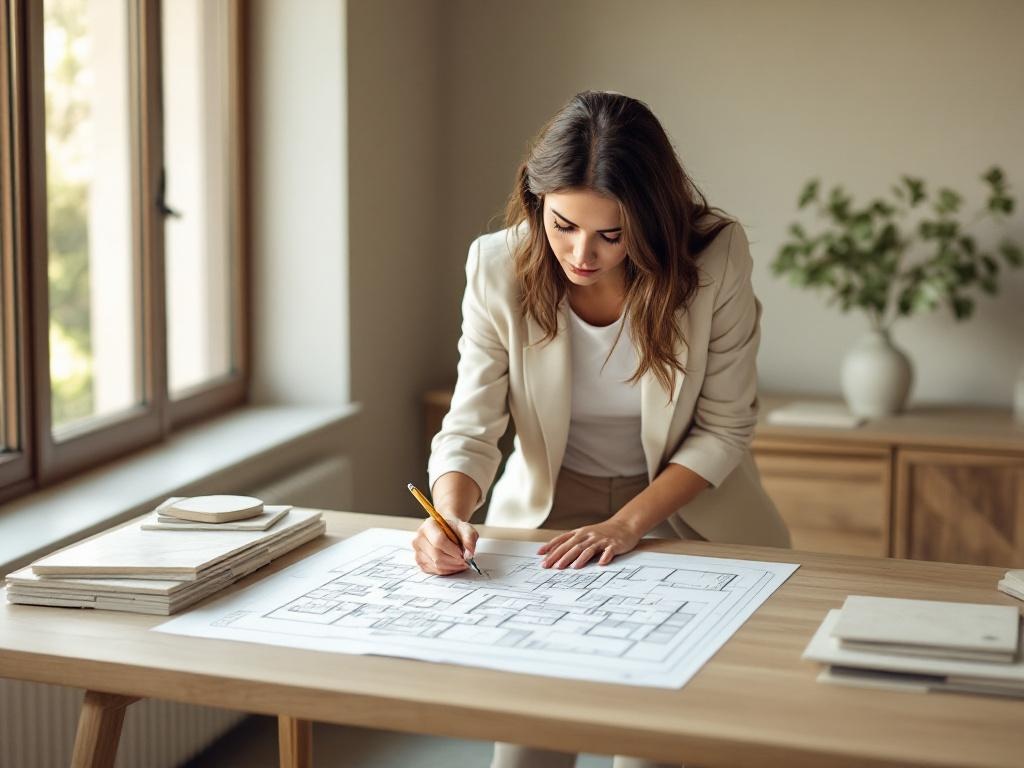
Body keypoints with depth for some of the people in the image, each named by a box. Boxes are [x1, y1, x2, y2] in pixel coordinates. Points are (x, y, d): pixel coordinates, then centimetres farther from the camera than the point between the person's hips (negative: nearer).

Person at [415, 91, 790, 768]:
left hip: (683, 509, -1)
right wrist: (449, 515, -33)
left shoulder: (718, 259, -19)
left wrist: (629, 523, -21)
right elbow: (472, 426, -12)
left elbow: (724, 430, -11)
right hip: (548, 510, 1)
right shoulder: (499, 267, -15)